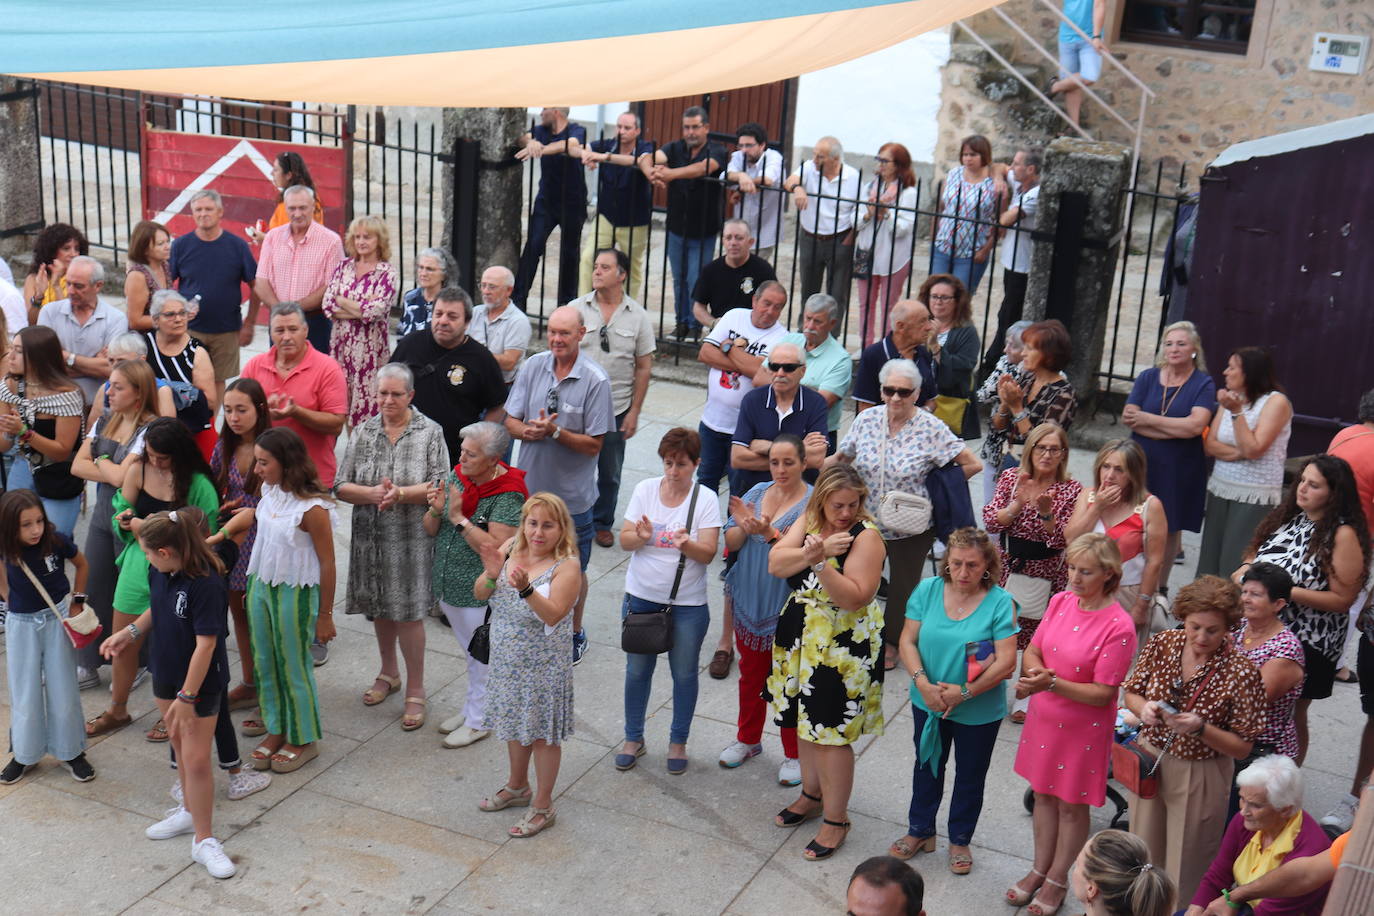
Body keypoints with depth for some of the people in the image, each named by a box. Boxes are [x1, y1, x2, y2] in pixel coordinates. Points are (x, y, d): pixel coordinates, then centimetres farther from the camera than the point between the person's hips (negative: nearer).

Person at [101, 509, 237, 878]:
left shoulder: (206, 584, -29)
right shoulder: (160, 573, -5)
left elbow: (206, 643, -26)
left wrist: (187, 697, -23)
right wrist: (130, 632, 4)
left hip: (201, 681, -8)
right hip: (166, 674, 8)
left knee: (196, 760, -4)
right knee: (180, 747, 22)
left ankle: (204, 841, 8)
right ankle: (190, 811, 41)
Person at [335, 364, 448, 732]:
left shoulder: (430, 432, -4)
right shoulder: (363, 432, 4)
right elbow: (341, 486, 0)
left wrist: (401, 493, -23)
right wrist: (372, 494, -18)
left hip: (412, 538, -4)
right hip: (371, 536, 4)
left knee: (409, 612, -1)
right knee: (379, 608, 16)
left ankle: (415, 690, 13)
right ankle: (389, 673, 38)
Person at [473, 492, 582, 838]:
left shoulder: (566, 567, -20)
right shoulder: (510, 548, -5)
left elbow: (553, 615, -32)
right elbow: (479, 595, -3)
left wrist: (526, 588, -47)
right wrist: (491, 575, -25)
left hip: (543, 666, -6)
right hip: (506, 660, 6)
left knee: (542, 734, 8)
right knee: (515, 725, 23)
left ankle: (542, 805, 25)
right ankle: (517, 787, 46)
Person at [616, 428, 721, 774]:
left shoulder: (705, 499, -8)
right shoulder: (645, 490, -2)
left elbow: (708, 552, -13)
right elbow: (624, 540, -3)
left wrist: (686, 544, -34)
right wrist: (641, 537, -25)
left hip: (687, 605, -2)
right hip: (641, 598, 2)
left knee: (685, 674, 10)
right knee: (637, 670, 13)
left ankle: (678, 741, 29)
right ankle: (633, 738, 31)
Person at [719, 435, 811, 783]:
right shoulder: (757, 493, 2)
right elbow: (730, 543, 2)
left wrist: (768, 531, -33)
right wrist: (744, 526, -18)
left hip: (788, 608, -5)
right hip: (750, 603, 5)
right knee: (750, 675, 20)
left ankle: (795, 754, 24)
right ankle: (747, 740, 39)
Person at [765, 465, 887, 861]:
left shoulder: (866, 536, -17)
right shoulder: (809, 521, 2)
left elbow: (856, 598, -23)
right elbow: (776, 564, -11)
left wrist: (821, 562, -32)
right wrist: (812, 552, -28)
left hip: (843, 646, -7)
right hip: (801, 637, 7)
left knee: (831, 732, 0)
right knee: (805, 720, 20)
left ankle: (835, 819, 15)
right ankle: (812, 794, 41)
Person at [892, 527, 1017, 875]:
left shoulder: (1000, 602, -19)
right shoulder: (928, 590, -8)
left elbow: (1006, 662, -21)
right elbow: (908, 641, -6)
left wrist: (965, 693, -24)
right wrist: (923, 683, -20)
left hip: (979, 711, -3)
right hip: (928, 703, 3)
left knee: (970, 777, 16)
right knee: (927, 766, 22)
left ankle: (960, 840, 38)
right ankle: (920, 831, 43)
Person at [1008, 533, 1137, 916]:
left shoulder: (1119, 627, -23)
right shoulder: (1060, 601, -5)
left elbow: (1102, 693, -20)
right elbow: (1032, 651, 3)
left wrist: (1051, 683, -31)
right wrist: (1034, 673, -19)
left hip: (1083, 728, -5)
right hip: (1043, 716, 5)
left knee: (1071, 805, 13)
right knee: (1043, 793, 20)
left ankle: (1057, 881, 32)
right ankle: (1040, 868, 39)